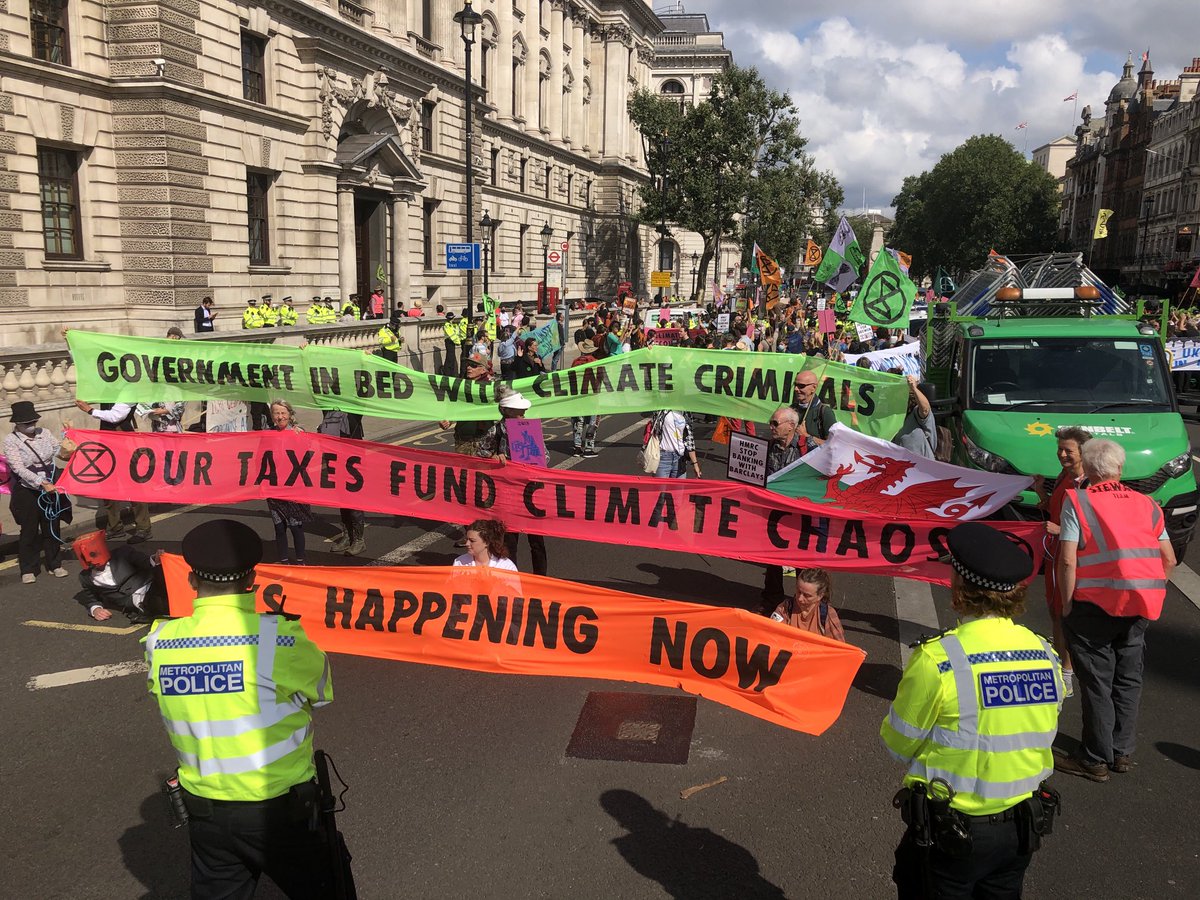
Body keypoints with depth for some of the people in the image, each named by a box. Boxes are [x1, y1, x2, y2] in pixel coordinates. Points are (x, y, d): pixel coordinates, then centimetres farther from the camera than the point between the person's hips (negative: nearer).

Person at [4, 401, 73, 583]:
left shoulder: (44, 433, 2)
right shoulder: (11, 440, -10)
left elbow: (61, 450, 5)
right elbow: (19, 468, -18)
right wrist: (42, 484, -26)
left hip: (50, 488, 3)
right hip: (27, 492, -3)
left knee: (51, 527, 12)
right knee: (29, 530, 5)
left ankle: (54, 564, 25)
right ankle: (28, 570, 16)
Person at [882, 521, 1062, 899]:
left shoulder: (938, 658, -24)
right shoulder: (1045, 655, -6)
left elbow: (898, 743, -12)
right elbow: (1034, 736, 5)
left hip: (950, 830, -5)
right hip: (1023, 827, 5)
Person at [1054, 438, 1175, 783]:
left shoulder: (1077, 501, -4)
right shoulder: (1147, 504, 11)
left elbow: (1068, 560, -13)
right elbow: (1169, 560, 11)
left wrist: (1067, 603, -4)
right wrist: (1147, 595, 18)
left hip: (1095, 603, -5)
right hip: (1139, 606, 5)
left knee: (1097, 682, 4)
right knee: (1128, 677, 17)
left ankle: (1097, 760, 11)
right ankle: (1123, 752, 26)